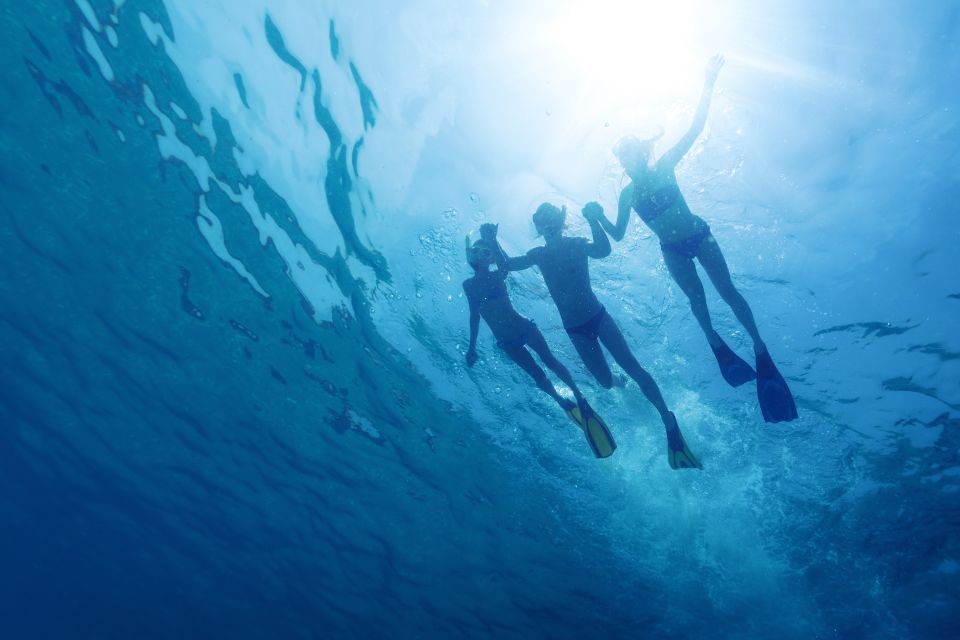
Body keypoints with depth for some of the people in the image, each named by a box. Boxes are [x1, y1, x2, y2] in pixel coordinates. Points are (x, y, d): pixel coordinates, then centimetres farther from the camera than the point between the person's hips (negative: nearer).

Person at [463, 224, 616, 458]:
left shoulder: (497, 275, -3)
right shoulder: (468, 285, 4)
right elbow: (474, 315, 11)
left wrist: (492, 241, -42)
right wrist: (472, 346, 10)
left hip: (523, 326, -2)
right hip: (506, 341, 2)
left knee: (550, 361, -12)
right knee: (536, 374, 1)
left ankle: (579, 397, -5)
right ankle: (564, 403, 15)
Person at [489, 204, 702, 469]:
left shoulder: (578, 244, -5)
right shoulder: (539, 255, 2)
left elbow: (603, 250, -26)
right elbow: (507, 264, -3)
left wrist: (593, 219, -38)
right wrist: (493, 240, -16)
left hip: (598, 317, -2)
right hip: (575, 329, 2)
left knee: (634, 368, -13)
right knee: (606, 382, 3)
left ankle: (670, 424, -14)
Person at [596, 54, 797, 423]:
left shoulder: (665, 167, -7)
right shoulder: (627, 194, -2)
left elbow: (695, 129, -13)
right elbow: (618, 234, 3)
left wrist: (708, 84, -19)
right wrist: (598, 217, -12)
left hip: (699, 236, -2)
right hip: (672, 250, 2)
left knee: (728, 291, -6)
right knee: (696, 297, -4)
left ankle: (761, 351, -2)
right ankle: (716, 342, 18)